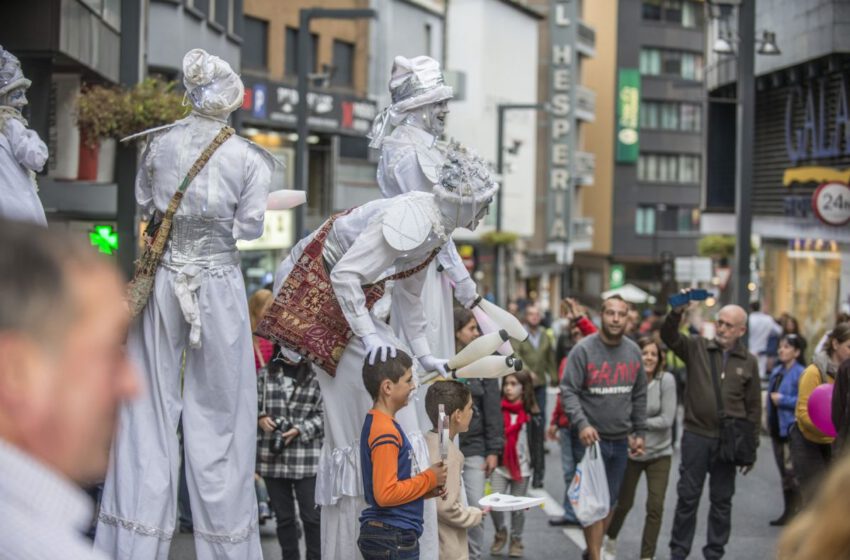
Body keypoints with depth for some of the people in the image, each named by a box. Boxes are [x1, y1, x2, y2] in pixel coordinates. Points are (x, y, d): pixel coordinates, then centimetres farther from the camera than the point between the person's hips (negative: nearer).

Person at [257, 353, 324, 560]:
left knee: (312, 516, 1)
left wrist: (299, 430, -15)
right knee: (283, 516, 12)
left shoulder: (315, 376, -5)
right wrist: (260, 418, -7)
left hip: (306, 459, -3)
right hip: (273, 457, 3)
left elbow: (323, 414, -5)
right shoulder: (267, 374, 6)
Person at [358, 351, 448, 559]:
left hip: (384, 536, 10)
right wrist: (428, 479, -11)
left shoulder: (380, 424, 13)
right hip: (393, 539, -10)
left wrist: (427, 488, 7)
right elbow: (385, 493, -23)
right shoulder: (385, 431, -18)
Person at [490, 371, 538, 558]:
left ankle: (516, 540, 27)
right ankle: (500, 533, 17)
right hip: (500, 465, 0)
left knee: (518, 507, 7)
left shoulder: (531, 415, -3)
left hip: (522, 467, 0)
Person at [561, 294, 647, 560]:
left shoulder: (633, 352, 7)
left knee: (611, 501, 13)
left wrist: (639, 432, 13)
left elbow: (639, 396, 15)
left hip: (621, 439, 5)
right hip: (590, 438, -5)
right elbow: (568, 391, -12)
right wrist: (581, 424, -24)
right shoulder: (584, 349, -9)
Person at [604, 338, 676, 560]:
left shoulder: (666, 380, -13)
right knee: (624, 503, 13)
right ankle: (610, 538, 42)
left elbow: (666, 420, -16)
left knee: (655, 507, -4)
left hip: (659, 452, 0)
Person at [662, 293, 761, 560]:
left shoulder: (748, 362, 4)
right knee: (687, 497, 5)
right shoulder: (697, 347, 2)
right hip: (696, 436, -1)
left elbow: (754, 407, 6)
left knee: (722, 500, 9)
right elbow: (669, 336, -13)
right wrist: (677, 312, -32)